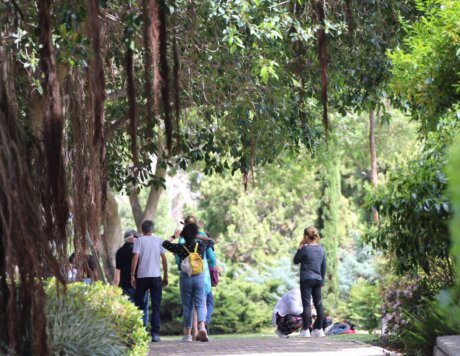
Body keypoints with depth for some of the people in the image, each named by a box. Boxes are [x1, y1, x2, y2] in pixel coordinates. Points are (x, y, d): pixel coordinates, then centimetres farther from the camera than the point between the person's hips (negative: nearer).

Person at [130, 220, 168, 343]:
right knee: (156, 307, 2)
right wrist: (166, 276, 13)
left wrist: (132, 275, -5)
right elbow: (164, 259, 6)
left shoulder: (139, 240, 0)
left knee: (139, 304, 12)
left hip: (142, 277, -1)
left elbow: (135, 258, -8)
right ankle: (155, 333, -4)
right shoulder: (158, 240, 7)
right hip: (156, 276, 1)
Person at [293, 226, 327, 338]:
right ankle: (319, 329, 11)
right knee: (318, 304, 8)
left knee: (306, 304, -5)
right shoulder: (321, 249, 7)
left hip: (306, 280, -5)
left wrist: (300, 248, 6)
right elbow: (324, 267, 13)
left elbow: (296, 261, 2)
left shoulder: (305, 249, -11)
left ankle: (305, 330, -6)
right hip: (318, 280, 5)